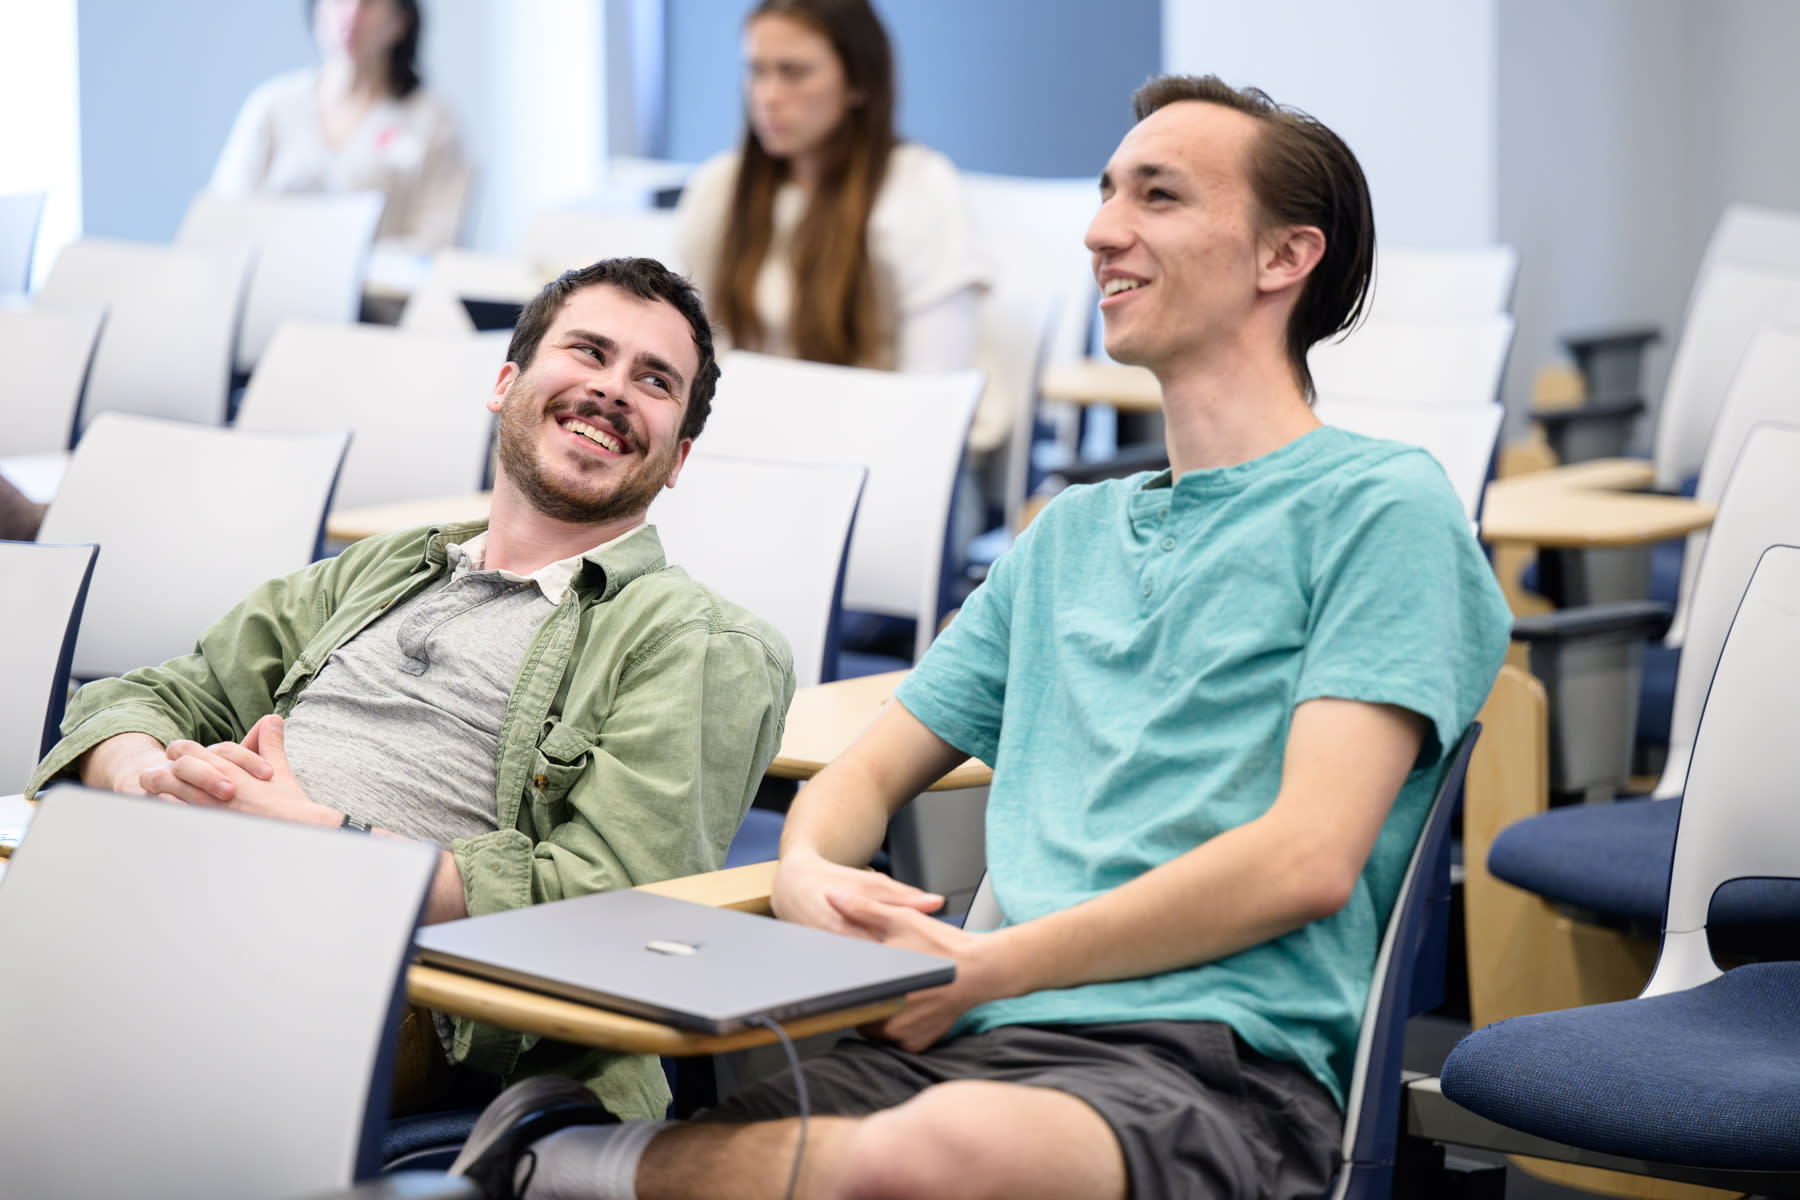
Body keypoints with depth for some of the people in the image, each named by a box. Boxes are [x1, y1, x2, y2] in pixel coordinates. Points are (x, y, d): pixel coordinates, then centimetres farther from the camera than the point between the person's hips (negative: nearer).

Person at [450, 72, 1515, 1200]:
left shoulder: (1382, 505, 3)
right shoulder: (1070, 534, 27)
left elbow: (1308, 860, -9)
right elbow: (868, 772, 27)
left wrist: (986, 967, -10)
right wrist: (809, 873, 1)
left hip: (1215, 1056, -5)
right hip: (983, 1036, 5)